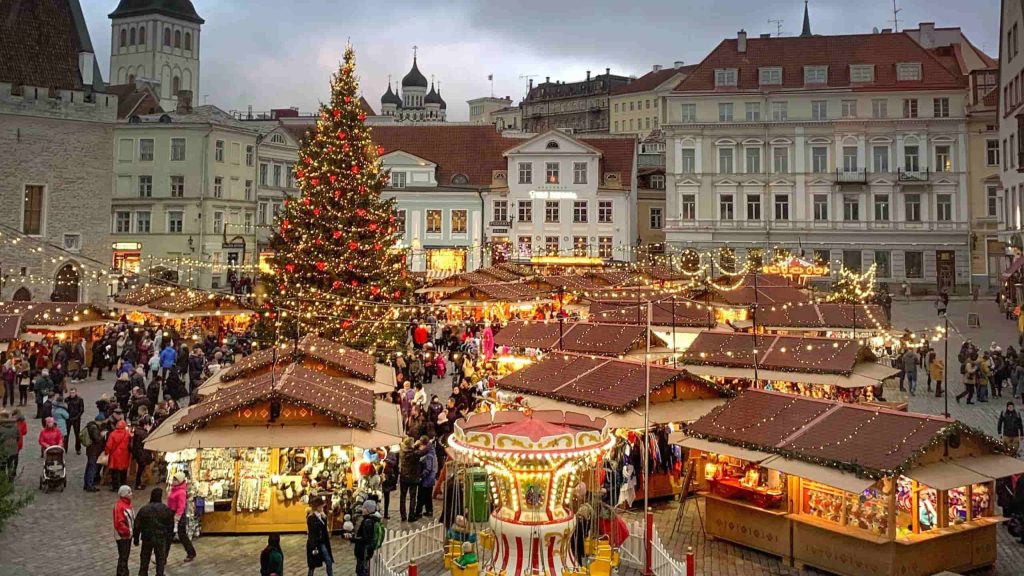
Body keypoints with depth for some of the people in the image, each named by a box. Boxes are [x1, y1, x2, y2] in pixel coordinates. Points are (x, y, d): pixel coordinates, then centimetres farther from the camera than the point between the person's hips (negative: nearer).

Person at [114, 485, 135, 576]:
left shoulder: (128, 503, 6)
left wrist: (133, 529, 9)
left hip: (128, 534, 9)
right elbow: (119, 523, -26)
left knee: (126, 555, 19)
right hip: (122, 536, -9)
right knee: (123, 556, -3)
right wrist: (127, 531, -19)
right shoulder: (119, 506, -23)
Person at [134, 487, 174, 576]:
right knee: (160, 559, 12)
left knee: (144, 559, 17)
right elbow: (171, 526, 1)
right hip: (161, 539, 0)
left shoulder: (144, 509, -9)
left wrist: (136, 539, 8)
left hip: (147, 538, 0)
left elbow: (137, 526, -5)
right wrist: (168, 540, 14)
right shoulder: (166, 510, -7)